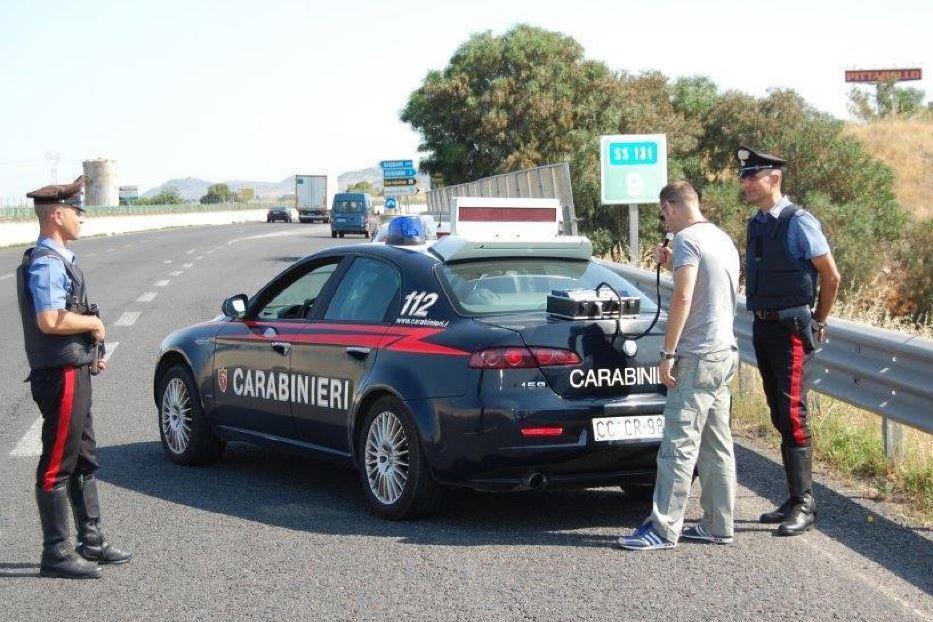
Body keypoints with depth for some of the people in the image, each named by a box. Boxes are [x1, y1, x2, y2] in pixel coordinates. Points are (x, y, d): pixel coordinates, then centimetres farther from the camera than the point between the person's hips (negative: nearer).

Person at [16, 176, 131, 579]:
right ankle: (56, 554, 2)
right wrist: (93, 324, -14)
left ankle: (91, 541, 25)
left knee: (84, 460, 16)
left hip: (74, 373, 11)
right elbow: (49, 320, -29)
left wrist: (90, 350, 15)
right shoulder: (46, 264, -18)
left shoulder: (58, 260, 14)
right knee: (57, 466, -4)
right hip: (60, 376, -11)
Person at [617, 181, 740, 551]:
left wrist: (668, 353, -18)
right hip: (724, 352, 10)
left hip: (697, 356, -10)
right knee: (716, 447, 11)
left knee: (679, 446, -9)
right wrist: (673, 266, 19)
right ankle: (718, 526, 13)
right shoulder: (723, 239, 17)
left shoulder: (688, 240, -12)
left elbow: (683, 298, -19)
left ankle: (663, 529, -8)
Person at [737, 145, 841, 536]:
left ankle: (804, 507, -5)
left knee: (793, 415, -9)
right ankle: (795, 500, 19)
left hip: (791, 329, -8)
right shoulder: (755, 224, 11)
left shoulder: (798, 223, -13)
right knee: (779, 416, 11)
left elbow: (831, 277, -8)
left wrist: (818, 322, 2)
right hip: (762, 327, 8)